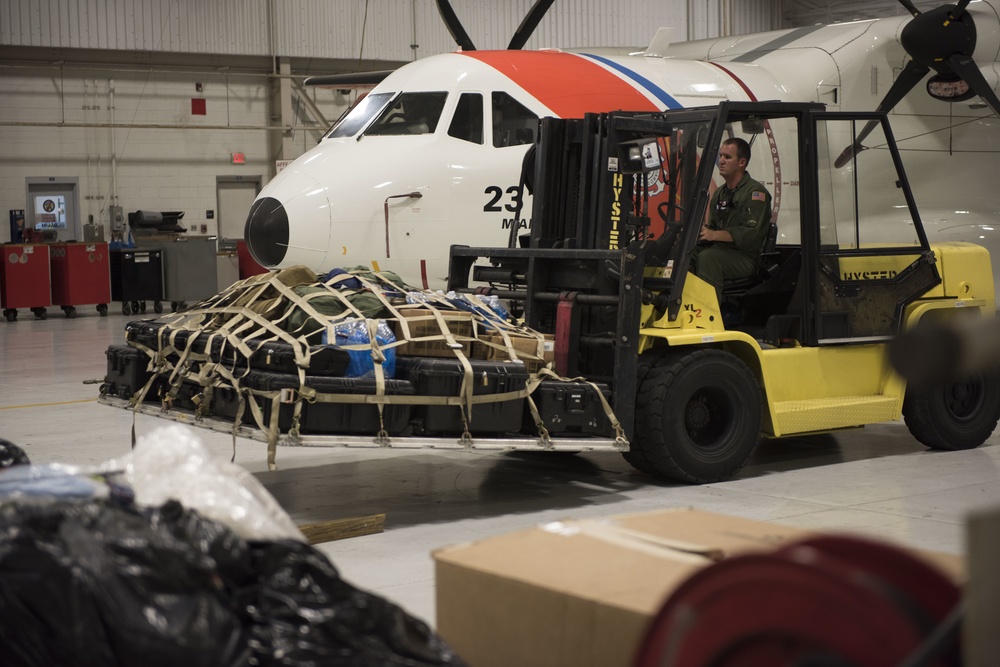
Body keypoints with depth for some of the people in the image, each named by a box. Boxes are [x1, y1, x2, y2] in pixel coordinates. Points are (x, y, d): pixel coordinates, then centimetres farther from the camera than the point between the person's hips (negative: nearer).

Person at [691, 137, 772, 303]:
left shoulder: (755, 192, -6)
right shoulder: (719, 193, 21)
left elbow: (752, 234, -17)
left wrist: (714, 235, -24)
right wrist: (701, 230, -2)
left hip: (745, 257, -7)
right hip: (718, 251, 7)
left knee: (707, 257, -34)